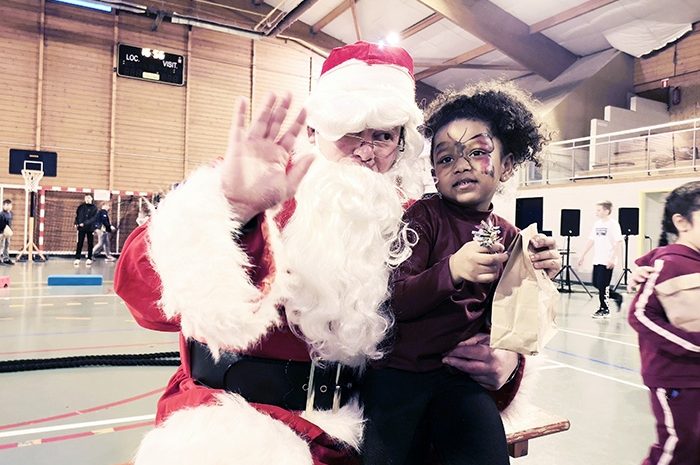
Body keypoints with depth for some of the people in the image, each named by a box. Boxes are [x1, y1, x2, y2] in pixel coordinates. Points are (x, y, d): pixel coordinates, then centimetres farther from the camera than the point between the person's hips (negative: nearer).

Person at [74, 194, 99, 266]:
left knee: (90, 243, 6)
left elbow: (93, 218, -10)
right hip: (81, 227, 1)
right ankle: (77, 258, 6)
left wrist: (84, 223, -19)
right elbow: (77, 215, 11)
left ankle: (89, 258, 14)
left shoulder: (94, 208, -1)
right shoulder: (81, 206, 6)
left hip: (90, 228, -1)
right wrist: (76, 223, -5)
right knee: (80, 243, 1)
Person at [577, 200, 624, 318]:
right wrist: (583, 255, 12)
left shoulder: (613, 224, -10)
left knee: (602, 285, -3)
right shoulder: (597, 224, 11)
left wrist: (613, 259, -21)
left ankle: (604, 309, 10)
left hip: (607, 261, -8)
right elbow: (591, 241, 15)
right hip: (597, 260, 8)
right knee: (596, 283, 10)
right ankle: (617, 297, 28)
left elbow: (618, 243, -15)